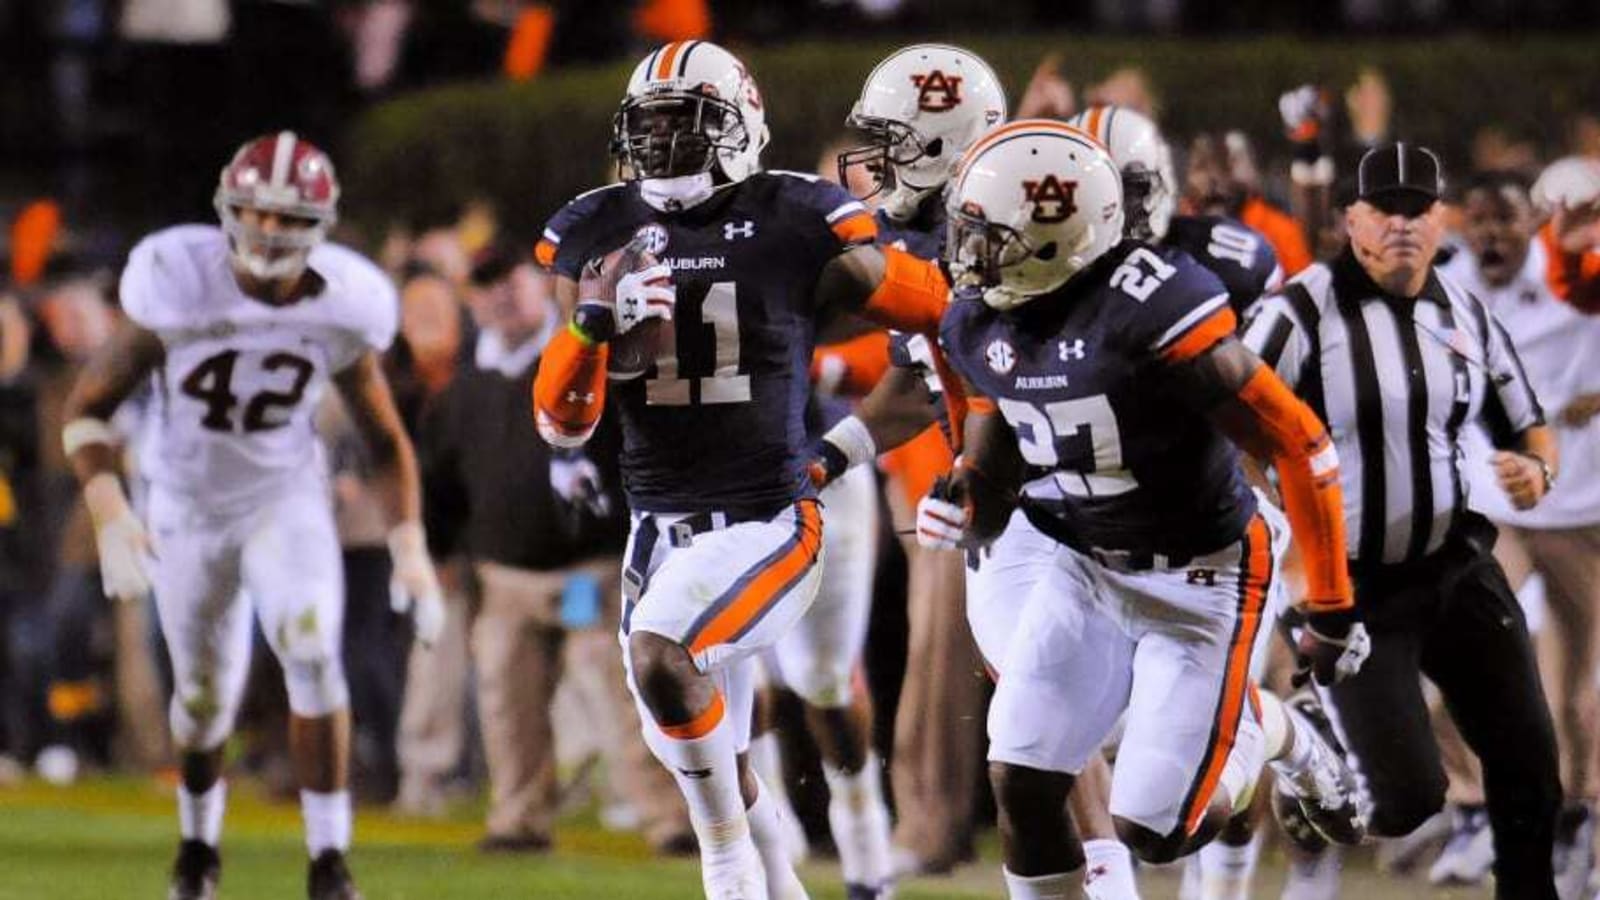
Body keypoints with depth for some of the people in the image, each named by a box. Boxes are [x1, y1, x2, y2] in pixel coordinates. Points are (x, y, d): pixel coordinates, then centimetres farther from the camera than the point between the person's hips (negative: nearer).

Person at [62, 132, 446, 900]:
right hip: (190, 507, 0)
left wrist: (409, 548, -12)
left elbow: (387, 441, -1)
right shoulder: (178, 289, -24)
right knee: (205, 693, 10)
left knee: (312, 655, -22)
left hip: (287, 497, 0)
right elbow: (87, 408, -16)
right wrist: (110, 517, -29)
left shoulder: (341, 311, -16)